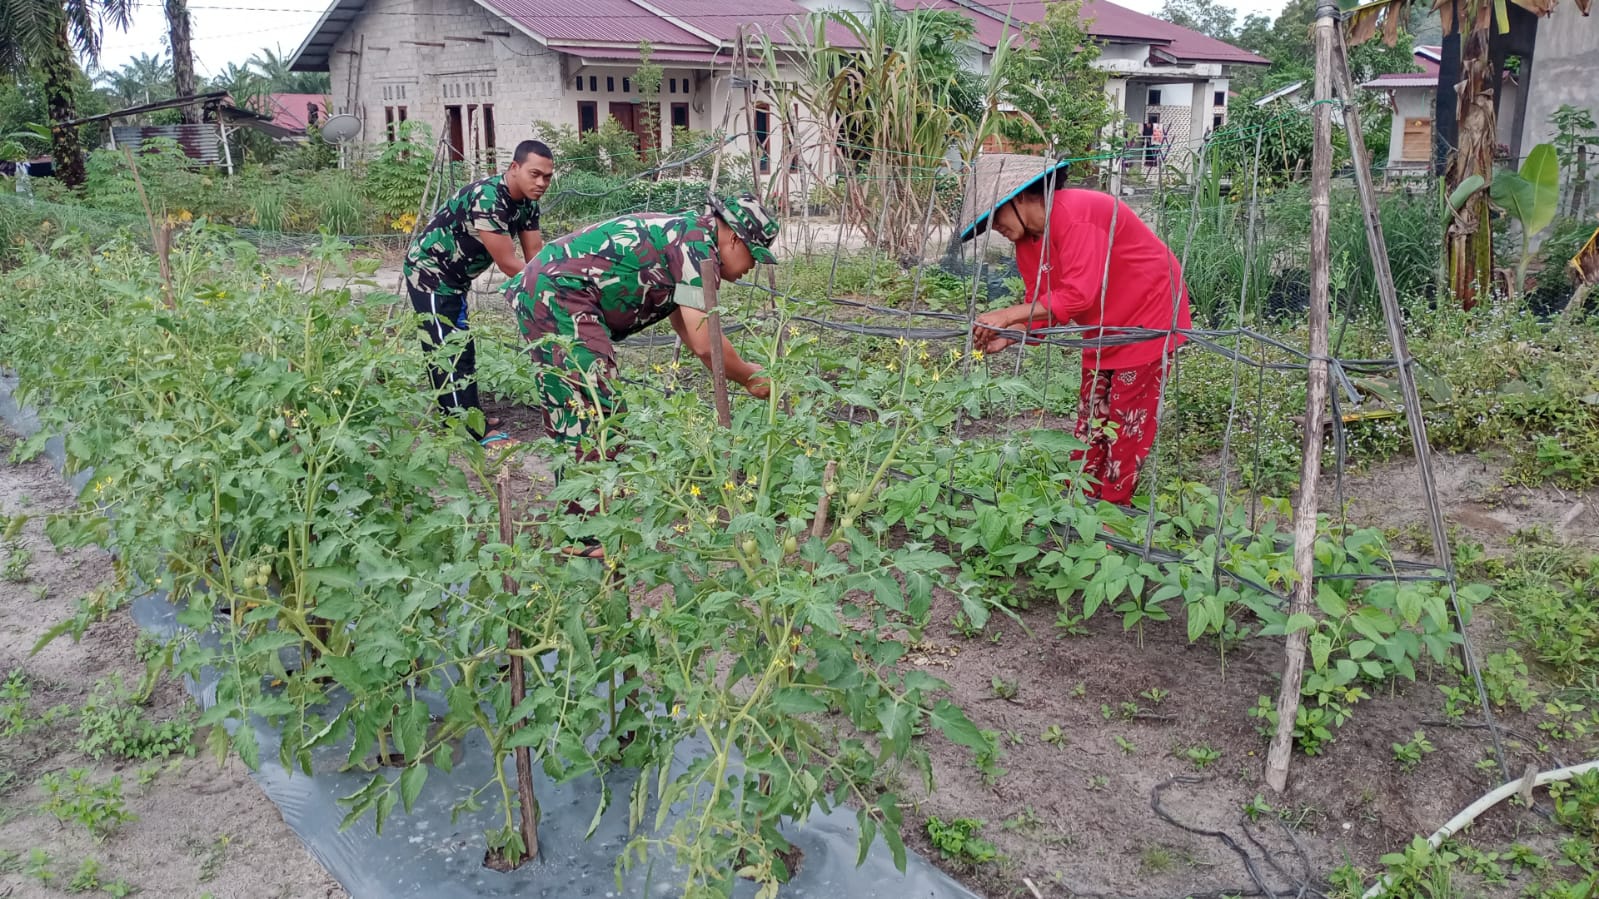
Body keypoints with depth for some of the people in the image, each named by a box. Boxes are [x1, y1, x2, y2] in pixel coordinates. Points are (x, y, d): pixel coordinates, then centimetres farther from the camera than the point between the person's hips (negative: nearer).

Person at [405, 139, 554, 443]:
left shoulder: (527, 203, -3)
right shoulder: (487, 198, -30)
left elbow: (536, 257, -2)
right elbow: (508, 263, -30)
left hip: (454, 277, 10)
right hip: (429, 273, -10)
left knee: (460, 348, 17)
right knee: (449, 351, -9)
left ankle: (465, 416, 29)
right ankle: (474, 432, -9)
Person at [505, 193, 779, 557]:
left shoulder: (682, 234, 18)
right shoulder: (698, 243, -12)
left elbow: (685, 326, 25)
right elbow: (705, 343, -17)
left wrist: (740, 371, 22)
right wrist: (749, 378, -1)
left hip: (541, 289, 11)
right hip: (559, 294, -11)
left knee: (571, 411, 16)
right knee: (595, 408, -11)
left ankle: (574, 519, 26)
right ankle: (588, 538, -9)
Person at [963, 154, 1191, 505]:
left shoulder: (1074, 213, -29)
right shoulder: (1026, 241, 0)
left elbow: (1078, 294, -35)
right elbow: (1039, 304, 1)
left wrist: (1007, 315, -34)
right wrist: (1007, 336, -18)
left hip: (1148, 316, -9)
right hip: (1103, 331, 9)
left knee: (1128, 423, -2)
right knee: (1091, 421, 10)